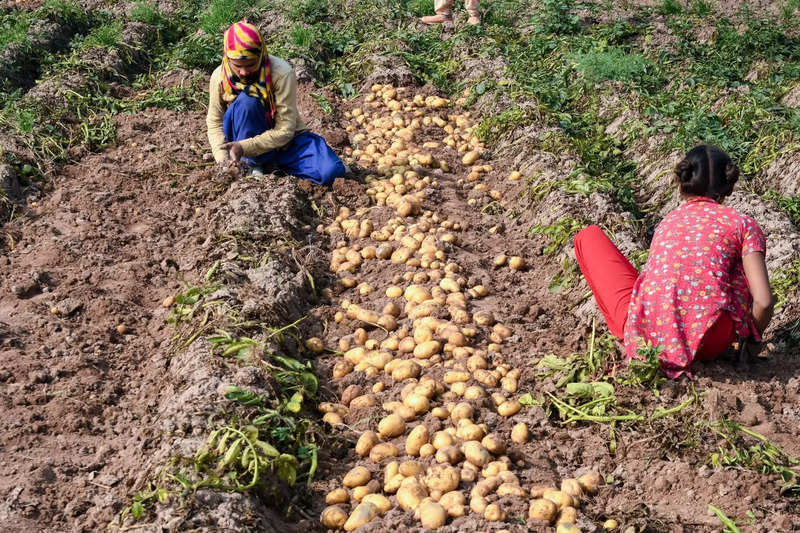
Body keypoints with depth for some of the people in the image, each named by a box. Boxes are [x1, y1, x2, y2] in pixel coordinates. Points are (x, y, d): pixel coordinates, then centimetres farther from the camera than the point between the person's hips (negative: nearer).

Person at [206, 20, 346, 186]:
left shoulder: (282, 73, -24)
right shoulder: (219, 77, -15)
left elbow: (284, 131, -23)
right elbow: (214, 123, -4)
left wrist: (245, 147, -33)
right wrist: (222, 158, -22)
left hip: (286, 140, -1)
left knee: (332, 172, -26)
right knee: (246, 101, -32)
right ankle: (253, 165, -14)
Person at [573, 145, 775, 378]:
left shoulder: (668, 220, 22)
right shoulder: (742, 223, 11)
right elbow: (764, 302, 1)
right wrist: (753, 337, 22)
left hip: (646, 336, 2)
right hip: (707, 344, -1)